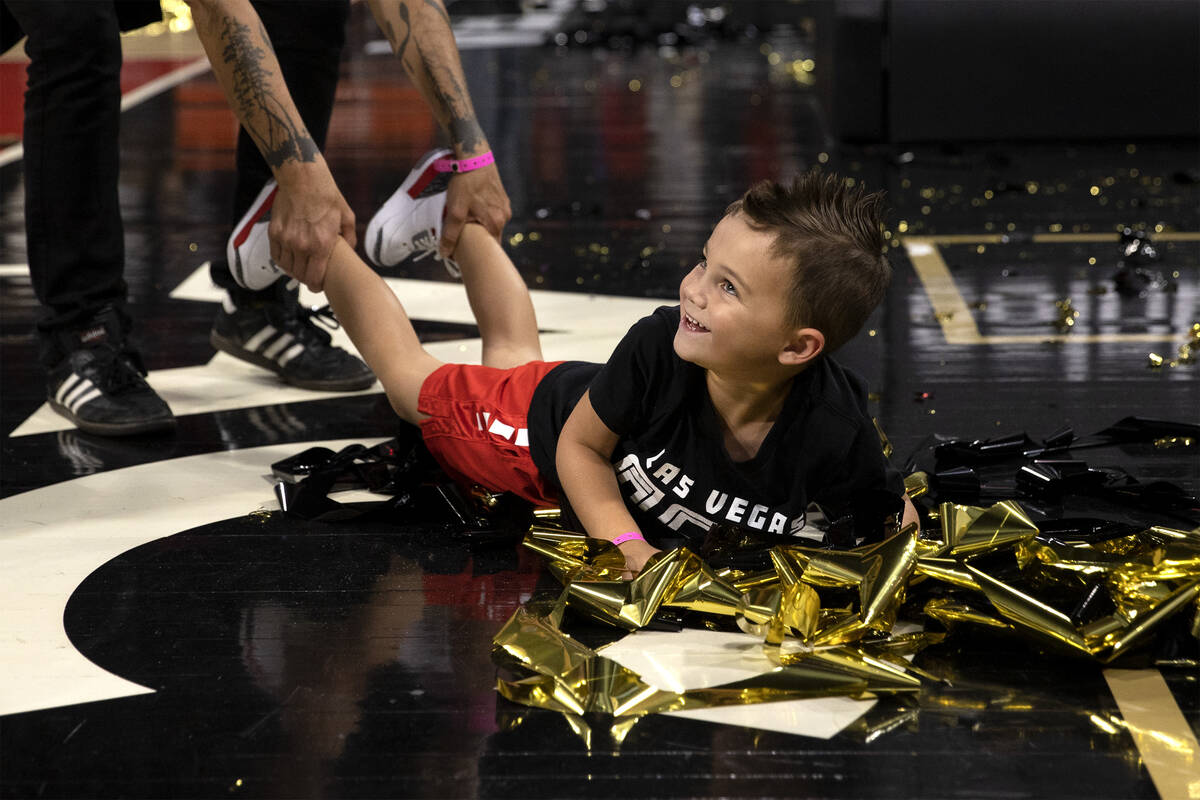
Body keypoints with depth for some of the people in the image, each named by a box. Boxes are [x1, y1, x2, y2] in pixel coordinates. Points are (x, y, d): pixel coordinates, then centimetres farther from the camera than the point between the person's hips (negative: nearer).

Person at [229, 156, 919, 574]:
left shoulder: (834, 433, -42)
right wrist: (628, 545, -37)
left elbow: (898, 523, -26)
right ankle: (322, 244, 44)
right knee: (414, 379, 21)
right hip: (552, 427, -3)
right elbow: (579, 446, -24)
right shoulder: (660, 346, -41)